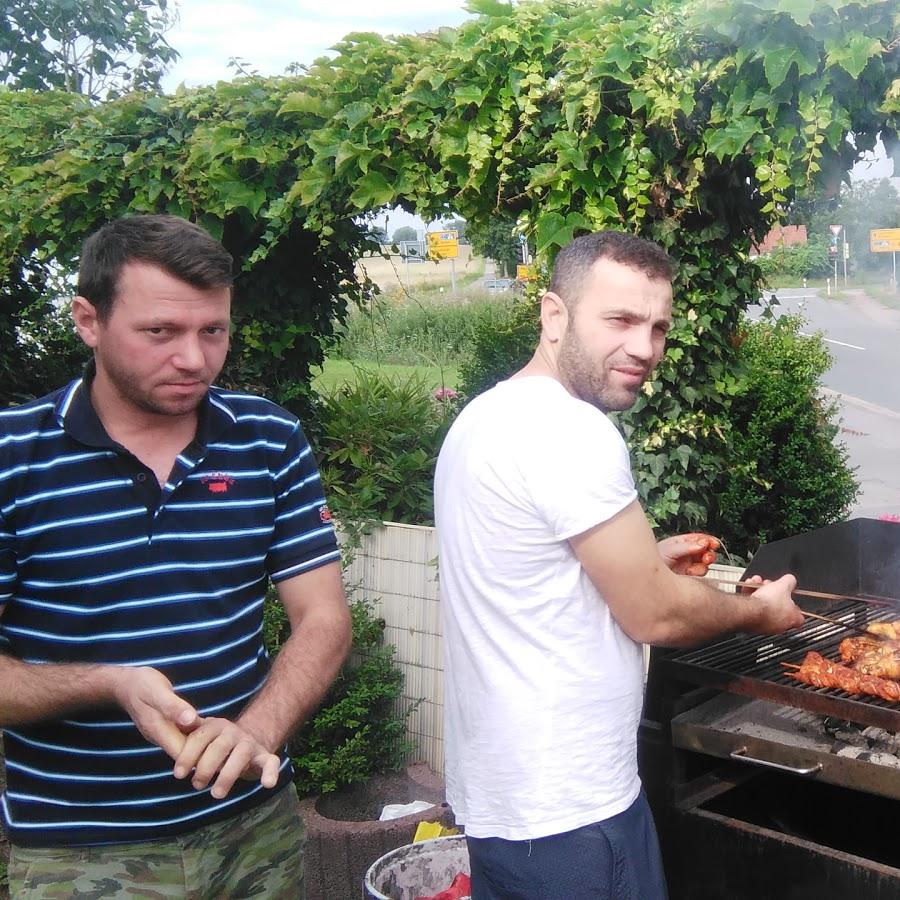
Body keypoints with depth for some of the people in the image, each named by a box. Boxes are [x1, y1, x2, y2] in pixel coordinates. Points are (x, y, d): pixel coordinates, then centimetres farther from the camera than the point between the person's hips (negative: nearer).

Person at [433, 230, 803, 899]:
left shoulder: (488, 415, 7)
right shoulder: (570, 431, -23)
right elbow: (655, 616, -17)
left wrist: (642, 559, 15)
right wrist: (761, 610, 0)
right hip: (567, 816, -9)